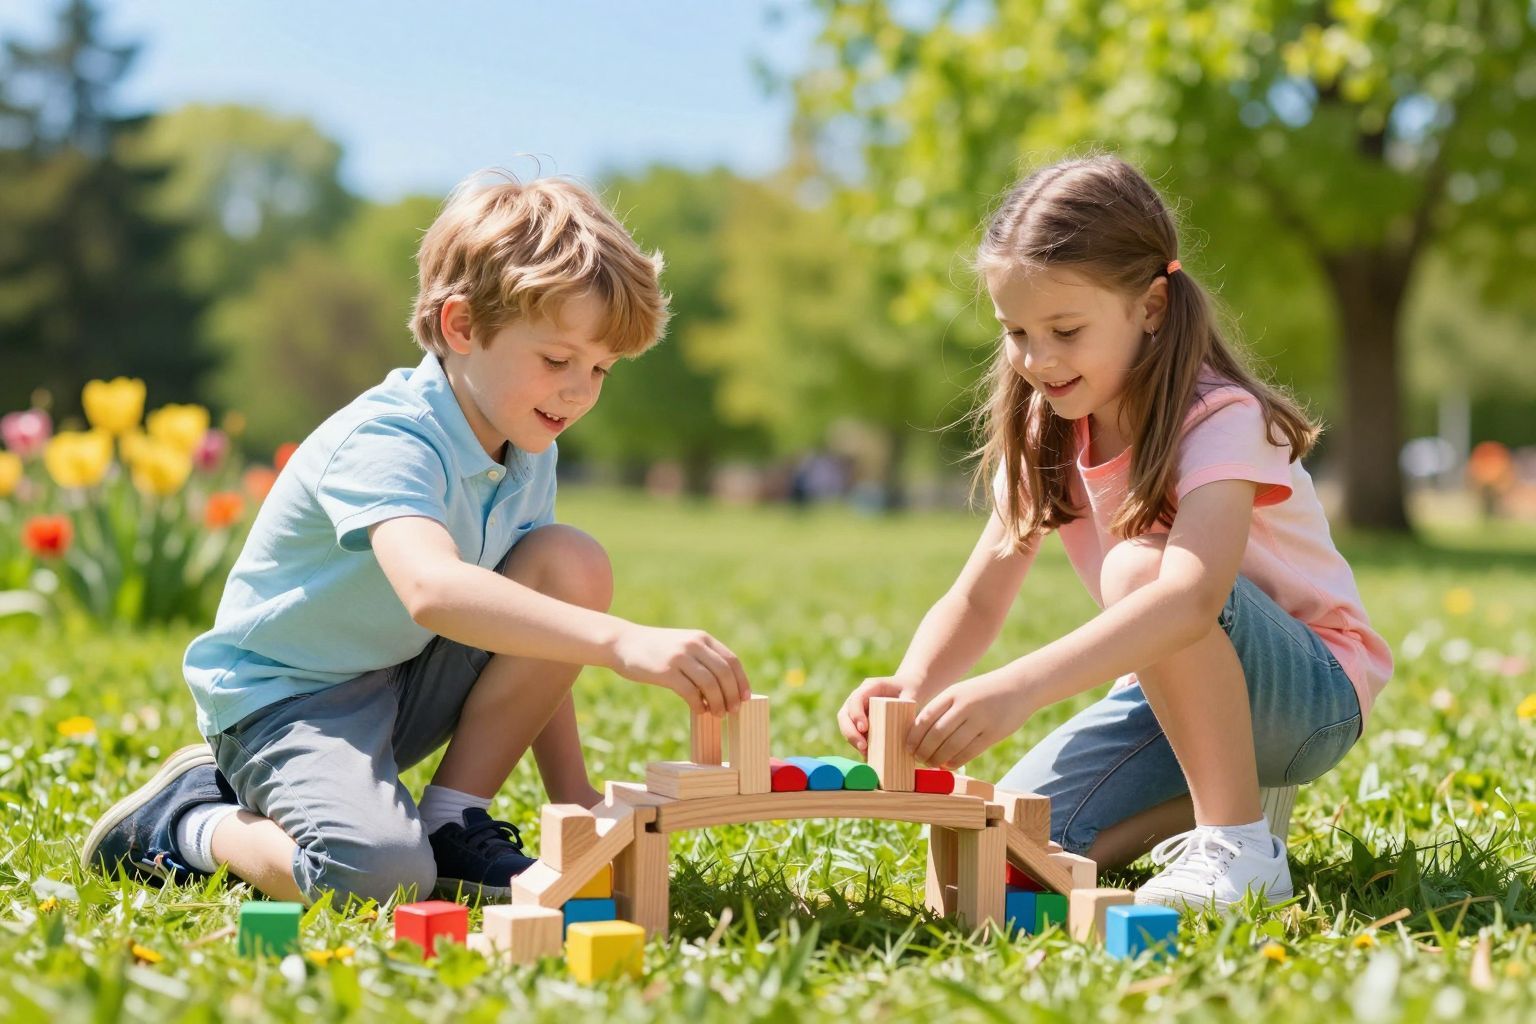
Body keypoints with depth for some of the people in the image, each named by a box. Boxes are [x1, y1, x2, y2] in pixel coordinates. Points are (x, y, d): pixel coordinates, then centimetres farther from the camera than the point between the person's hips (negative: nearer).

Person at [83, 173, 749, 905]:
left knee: (576, 566, -13)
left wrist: (573, 798, 1)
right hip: (286, 695, -8)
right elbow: (432, 589, -48)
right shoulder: (386, 442, -27)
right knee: (377, 874, -34)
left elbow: (531, 644, 8)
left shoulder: (527, 450, 1)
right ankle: (187, 822, -2)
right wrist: (621, 642, -58)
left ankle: (453, 822, -3)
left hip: (411, 680, 8)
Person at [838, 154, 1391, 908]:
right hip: (1174, 691, 7)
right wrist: (912, 687, -30)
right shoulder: (1046, 436, -3)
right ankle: (1223, 789, 9)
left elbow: (1191, 597, -42)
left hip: (1312, 695, -6)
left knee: (1139, 565, -35)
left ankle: (1241, 846, -22)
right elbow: (976, 599, -7)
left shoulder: (1220, 419, -25)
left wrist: (1019, 687, -54)